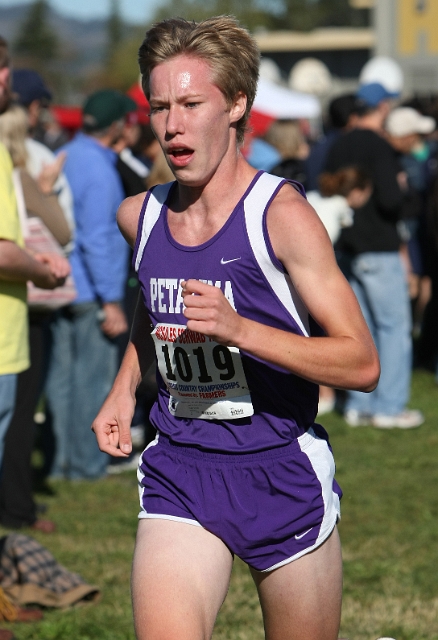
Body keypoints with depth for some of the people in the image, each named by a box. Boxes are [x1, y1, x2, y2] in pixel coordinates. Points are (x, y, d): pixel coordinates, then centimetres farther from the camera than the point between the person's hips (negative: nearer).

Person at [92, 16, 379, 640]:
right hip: (178, 473, 3)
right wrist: (124, 389, 17)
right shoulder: (139, 216, 5)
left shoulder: (280, 214, -13)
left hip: (283, 473, -3)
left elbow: (361, 363, -17)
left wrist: (239, 330, -27)